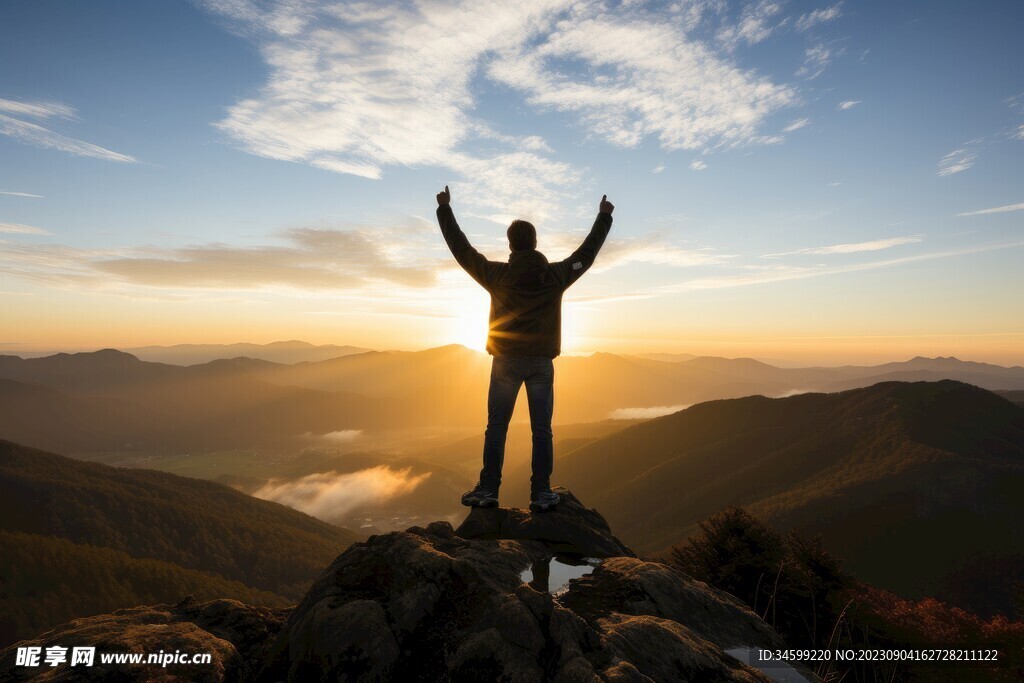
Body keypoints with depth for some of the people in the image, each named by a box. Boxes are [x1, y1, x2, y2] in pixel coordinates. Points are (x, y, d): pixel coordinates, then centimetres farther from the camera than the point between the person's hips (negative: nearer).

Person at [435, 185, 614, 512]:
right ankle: (541, 494, 8)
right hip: (541, 362, 1)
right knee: (541, 430, 6)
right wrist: (604, 216, 26)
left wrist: (444, 208, 16)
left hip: (505, 361, 0)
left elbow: (461, 248, 4)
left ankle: (488, 490, 10)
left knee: (496, 428, 7)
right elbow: (588, 252, 12)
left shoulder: (497, 274, -5)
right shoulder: (555, 275, -2)